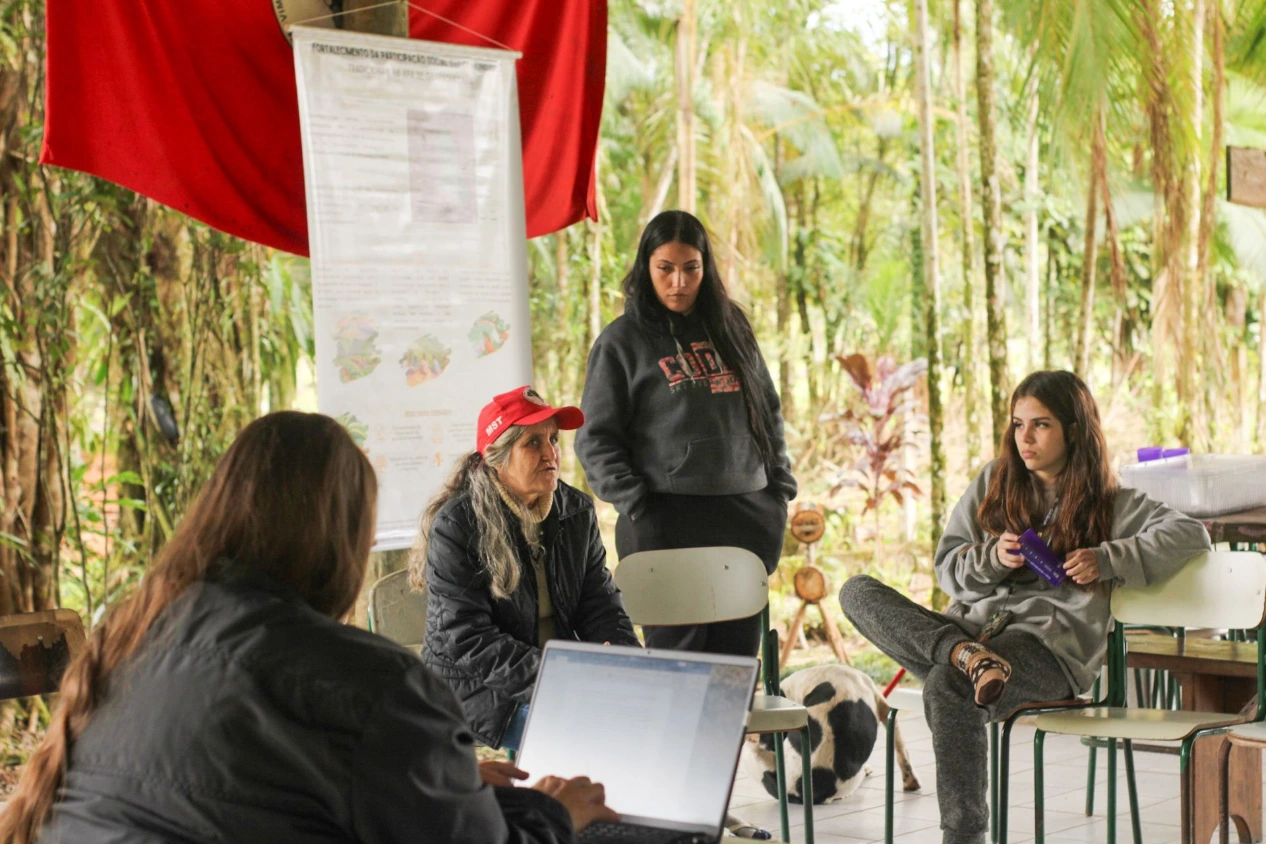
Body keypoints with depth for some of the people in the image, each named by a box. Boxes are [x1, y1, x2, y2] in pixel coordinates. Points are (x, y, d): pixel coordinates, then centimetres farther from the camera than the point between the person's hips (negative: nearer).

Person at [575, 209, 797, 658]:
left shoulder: (730, 327, 14)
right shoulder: (622, 340, 1)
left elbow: (768, 412, 20)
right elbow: (596, 439, -1)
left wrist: (780, 486, 11)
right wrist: (634, 504, -11)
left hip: (747, 516, 4)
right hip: (667, 522, -4)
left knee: (740, 654, 5)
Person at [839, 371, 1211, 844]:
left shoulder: (1108, 504, 12)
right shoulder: (993, 485, 22)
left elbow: (1191, 534, 0)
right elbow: (947, 566, 19)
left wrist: (1105, 559, -8)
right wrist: (991, 557, -3)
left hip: (1050, 645, -5)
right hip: (972, 624, 5)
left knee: (948, 685, -38)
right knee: (857, 591, -18)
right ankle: (965, 653, -38)